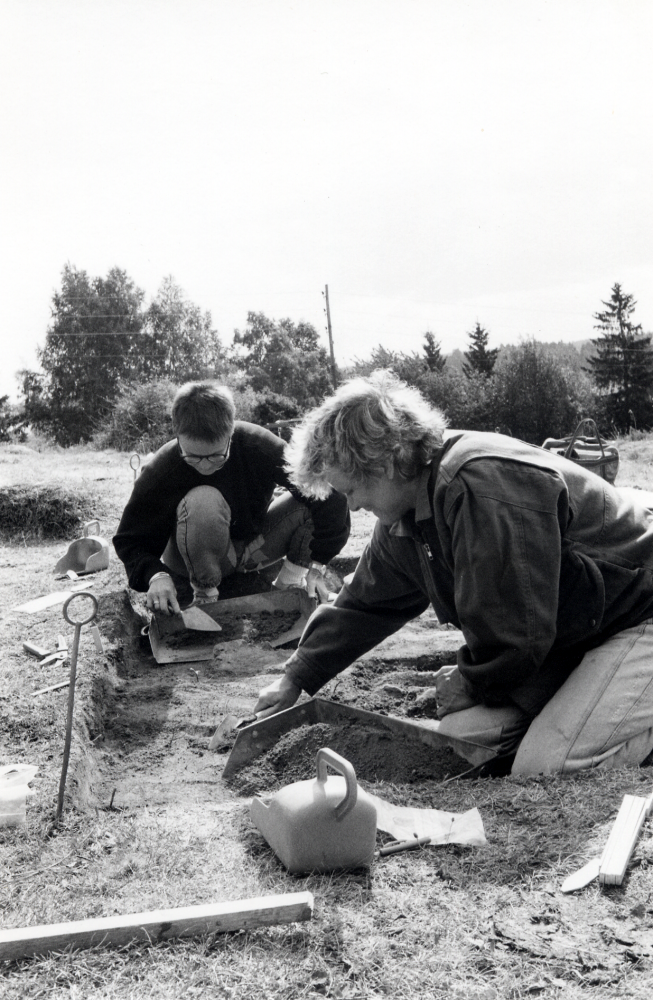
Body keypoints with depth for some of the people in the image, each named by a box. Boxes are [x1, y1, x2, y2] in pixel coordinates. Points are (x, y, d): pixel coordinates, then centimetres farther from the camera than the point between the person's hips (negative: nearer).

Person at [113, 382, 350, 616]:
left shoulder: (259, 445, -25)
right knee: (202, 501, -37)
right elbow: (130, 539, -15)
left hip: (254, 543, 2)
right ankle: (205, 594, -18)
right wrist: (155, 575, -36)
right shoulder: (161, 471, -26)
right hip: (199, 557, -2)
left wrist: (317, 565, -26)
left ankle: (290, 577, -4)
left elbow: (330, 495, -22)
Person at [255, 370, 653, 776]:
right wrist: (297, 678, 17)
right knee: (462, 730, -2)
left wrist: (471, 684, -9)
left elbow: (511, 630, -29)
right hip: (566, 634, 9)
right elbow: (364, 605, 14)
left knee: (543, 767, -21)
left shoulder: (483, 486, -32)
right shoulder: (404, 520, 1)